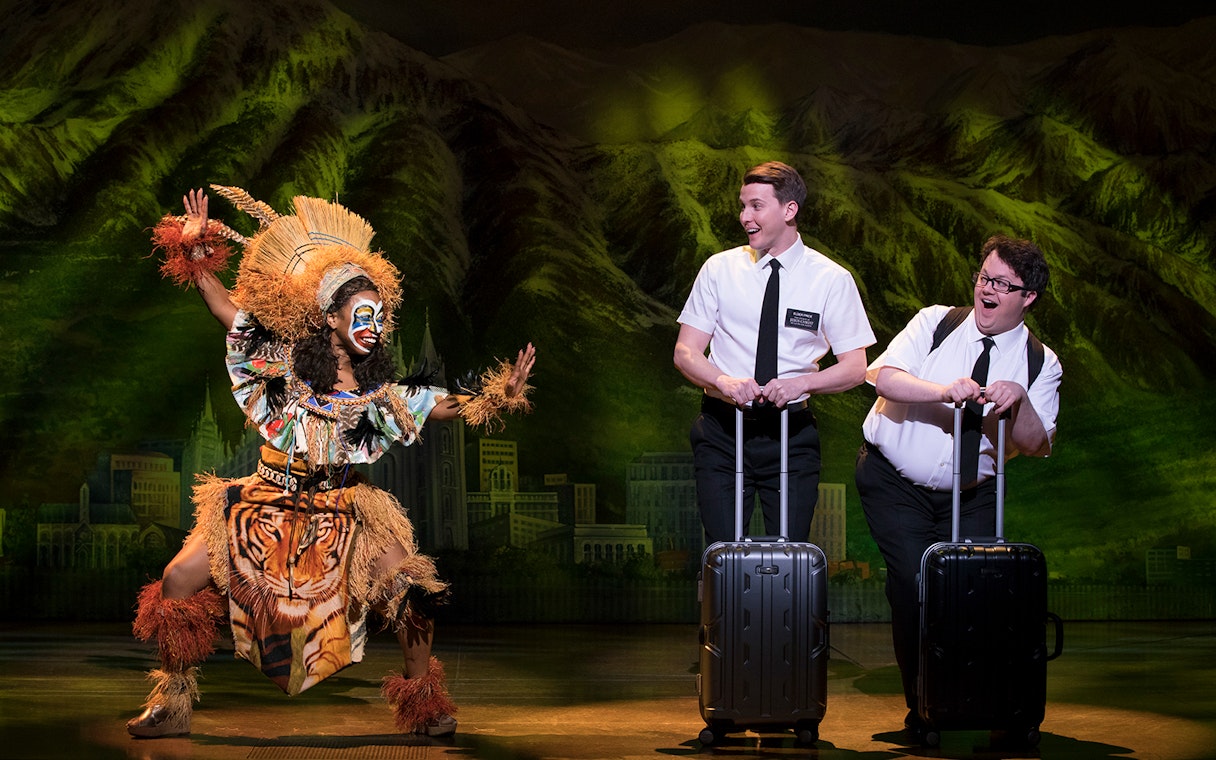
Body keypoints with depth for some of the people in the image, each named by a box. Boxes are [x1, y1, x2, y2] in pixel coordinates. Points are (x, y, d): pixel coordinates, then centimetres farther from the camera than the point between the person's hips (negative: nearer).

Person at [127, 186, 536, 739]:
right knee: (178, 583, -12)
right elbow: (226, 307, -3)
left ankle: (424, 704, -3)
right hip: (265, 508, 0)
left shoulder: (379, 393, 0)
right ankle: (170, 704, 4)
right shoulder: (284, 364, -3)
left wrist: (496, 399, -20)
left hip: (339, 515, 1)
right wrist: (196, 249, -10)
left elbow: (447, 405, -4)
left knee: (411, 586, -19)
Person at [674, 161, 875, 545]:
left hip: (791, 431, -1)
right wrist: (723, 381, -18)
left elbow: (855, 368, 1)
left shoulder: (832, 279, 1)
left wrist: (801, 383, -19)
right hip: (723, 429, 1)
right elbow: (685, 353, 3)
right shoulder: (719, 269, 4)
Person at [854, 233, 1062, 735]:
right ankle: (921, 708, -2)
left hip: (972, 495, 2)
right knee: (914, 585, -16)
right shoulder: (935, 323, -2)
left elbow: (1036, 446, -5)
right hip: (895, 482, -2)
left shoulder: (1040, 364, 1)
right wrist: (945, 390, -31)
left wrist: (1019, 401, -24)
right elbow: (884, 375, -16)